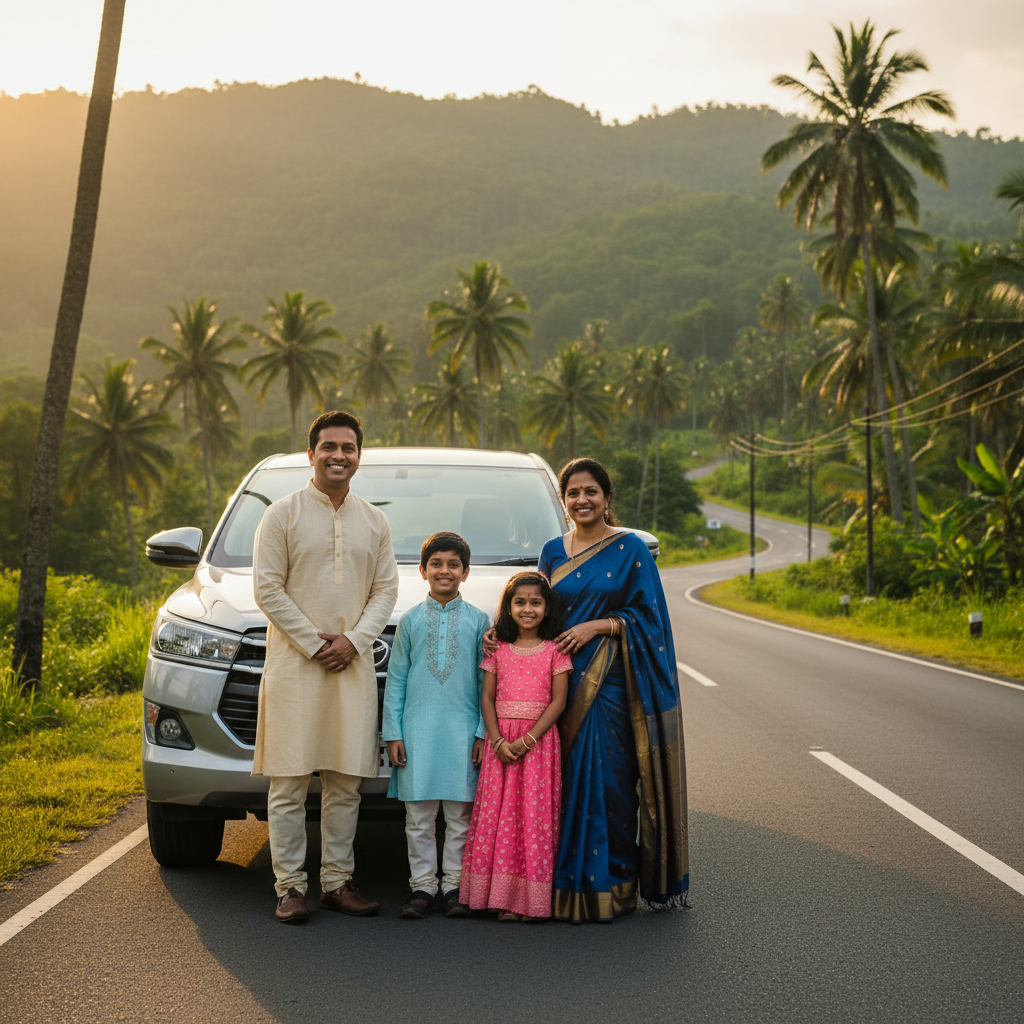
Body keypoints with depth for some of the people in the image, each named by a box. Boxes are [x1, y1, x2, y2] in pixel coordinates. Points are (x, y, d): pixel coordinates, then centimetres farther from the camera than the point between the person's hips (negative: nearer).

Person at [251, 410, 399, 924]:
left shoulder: (374, 521, 12)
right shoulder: (283, 514, 0)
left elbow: (386, 589, 10)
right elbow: (268, 588, -5)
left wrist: (352, 640, -6)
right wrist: (314, 644, -10)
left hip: (353, 665, 4)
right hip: (294, 665, -3)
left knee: (346, 780, 6)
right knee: (289, 780, -3)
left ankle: (337, 881, 14)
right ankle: (290, 886, 3)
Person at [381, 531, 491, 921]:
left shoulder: (478, 621, 6)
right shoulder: (411, 620, 8)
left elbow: (487, 681, 5)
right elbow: (395, 680, 8)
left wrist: (484, 732, -1)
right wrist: (392, 732, 2)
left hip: (463, 730, -1)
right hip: (417, 728, 1)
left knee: (460, 813, 2)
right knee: (418, 814, 2)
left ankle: (454, 884, 11)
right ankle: (422, 884, 11)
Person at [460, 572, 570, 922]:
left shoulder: (555, 651, 2)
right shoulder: (498, 650, 10)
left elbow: (558, 701, -3)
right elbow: (487, 697, 6)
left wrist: (527, 740, -13)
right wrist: (498, 740, -9)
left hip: (540, 739, -2)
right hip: (501, 740, 2)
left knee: (535, 814, -5)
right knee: (497, 815, -2)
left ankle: (531, 899, -2)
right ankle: (503, 895, 3)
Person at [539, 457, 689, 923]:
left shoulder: (629, 549, 0)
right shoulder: (553, 552, 13)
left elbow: (647, 615, -3)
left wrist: (598, 625, -13)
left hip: (610, 682, -4)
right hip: (561, 679, 4)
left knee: (608, 778, -6)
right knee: (565, 778, 1)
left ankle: (610, 885, 3)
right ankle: (567, 883, 9)